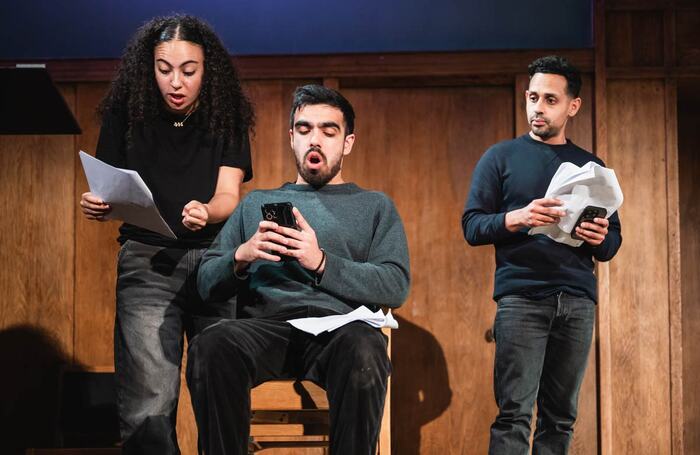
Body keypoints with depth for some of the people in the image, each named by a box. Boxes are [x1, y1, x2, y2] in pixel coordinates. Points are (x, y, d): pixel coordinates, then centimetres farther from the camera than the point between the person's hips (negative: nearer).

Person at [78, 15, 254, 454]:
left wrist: (205, 213, -27)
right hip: (147, 264, 0)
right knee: (149, 410, -12)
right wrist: (98, 205, -16)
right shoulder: (126, 115, 5)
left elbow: (228, 195, -4)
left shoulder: (226, 118, 4)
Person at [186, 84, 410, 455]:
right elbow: (206, 283, 18)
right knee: (209, 347, -35)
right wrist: (242, 256, -4)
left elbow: (396, 287, 4)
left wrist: (321, 262, -9)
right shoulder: (256, 203, 27)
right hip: (265, 324, 2)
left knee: (363, 351, -40)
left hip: (338, 323, -1)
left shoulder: (374, 206, 22)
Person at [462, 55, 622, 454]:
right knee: (515, 413, -11)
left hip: (577, 300, 3)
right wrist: (515, 218, -17)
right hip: (521, 297, -3)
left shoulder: (590, 166, 17)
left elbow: (613, 243, 16)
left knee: (561, 416, 3)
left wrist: (600, 239, -8)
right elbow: (472, 226, 2)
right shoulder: (501, 158, 9)